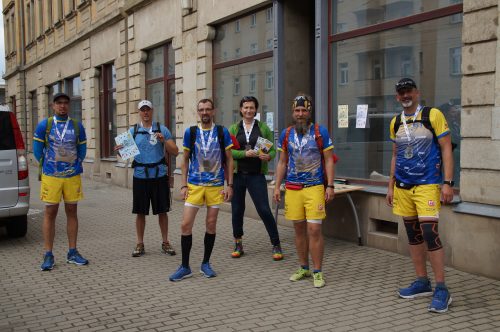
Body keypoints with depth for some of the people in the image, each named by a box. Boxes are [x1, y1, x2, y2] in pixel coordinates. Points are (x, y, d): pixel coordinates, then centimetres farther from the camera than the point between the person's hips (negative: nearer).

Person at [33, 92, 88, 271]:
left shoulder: (77, 126, 7)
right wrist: (45, 166, 6)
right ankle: (48, 255, 6)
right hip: (51, 176, -2)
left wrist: (77, 165, 7)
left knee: (72, 212, 7)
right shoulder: (44, 125, 0)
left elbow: (82, 149, 14)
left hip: (73, 176, 2)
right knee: (50, 213, 0)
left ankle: (72, 253, 15)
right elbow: (37, 148, 5)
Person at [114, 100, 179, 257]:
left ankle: (165, 243, 18)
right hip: (140, 176, 1)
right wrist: (119, 151, -15)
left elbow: (175, 152, 1)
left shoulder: (162, 129, 4)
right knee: (140, 212, 6)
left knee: (162, 211, 6)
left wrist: (164, 141, -16)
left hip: (159, 175, 0)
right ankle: (140, 244, 17)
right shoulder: (133, 131, 7)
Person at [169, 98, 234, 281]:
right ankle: (185, 267, 9)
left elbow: (229, 160, 4)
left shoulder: (222, 132, 1)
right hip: (194, 184, 0)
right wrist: (183, 185, 0)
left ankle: (205, 263, 22)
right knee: (186, 224, -4)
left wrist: (229, 185, -2)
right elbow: (185, 161, 8)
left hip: (216, 185, 0)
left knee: (211, 224, 7)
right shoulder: (190, 132, 3)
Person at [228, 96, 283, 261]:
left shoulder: (263, 128, 6)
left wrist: (268, 156, -18)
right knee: (237, 210, 8)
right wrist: (245, 154, -17)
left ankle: (276, 245, 4)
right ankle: (238, 244, 24)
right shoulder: (234, 128, 8)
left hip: (256, 175, -2)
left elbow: (273, 150, 4)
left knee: (264, 210, -7)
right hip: (237, 174, 2)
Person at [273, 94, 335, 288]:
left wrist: (330, 186, -8)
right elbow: (282, 163, 14)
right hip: (292, 188, 4)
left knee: (314, 229, -8)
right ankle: (303, 268, 23)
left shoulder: (320, 132, -1)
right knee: (299, 229, 10)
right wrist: (277, 187, 8)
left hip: (315, 188, -3)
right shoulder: (286, 134, 8)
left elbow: (329, 160, 0)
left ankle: (317, 272, 3)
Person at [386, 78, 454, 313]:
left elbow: (446, 150, -6)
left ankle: (441, 290, -2)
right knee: (413, 235, 10)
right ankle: (422, 282, 22)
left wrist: (448, 183, -13)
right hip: (403, 187, 6)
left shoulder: (433, 115, -4)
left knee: (430, 233, -12)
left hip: (427, 186, -6)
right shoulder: (395, 123, 11)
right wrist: (391, 186, 15)